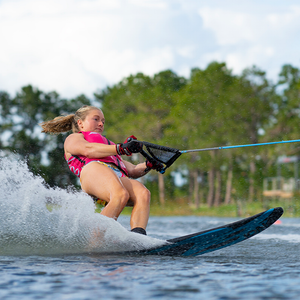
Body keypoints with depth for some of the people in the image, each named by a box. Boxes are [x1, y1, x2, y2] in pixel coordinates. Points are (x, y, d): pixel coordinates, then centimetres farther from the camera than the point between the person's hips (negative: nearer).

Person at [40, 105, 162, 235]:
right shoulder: (73, 138, 29)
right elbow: (88, 150, 3)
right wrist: (121, 149, -11)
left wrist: (148, 165, 15)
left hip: (119, 177, 6)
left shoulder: (106, 144, 47)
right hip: (93, 169, -6)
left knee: (143, 193, -28)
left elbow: (132, 171, 37)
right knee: (121, 195, -37)